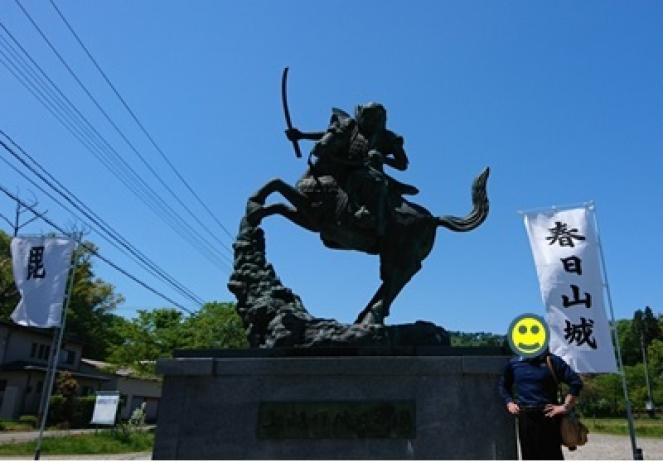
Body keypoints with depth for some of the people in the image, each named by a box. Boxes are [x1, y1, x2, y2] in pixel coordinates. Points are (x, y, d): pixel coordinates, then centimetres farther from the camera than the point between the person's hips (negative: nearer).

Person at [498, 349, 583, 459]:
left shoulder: (552, 361, -3)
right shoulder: (514, 363, 8)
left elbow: (576, 382, -8)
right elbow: (503, 385, 23)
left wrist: (566, 407, -10)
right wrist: (509, 403, 10)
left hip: (547, 416, -3)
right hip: (524, 418, 4)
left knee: (552, 456, 2)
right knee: (529, 456, 10)